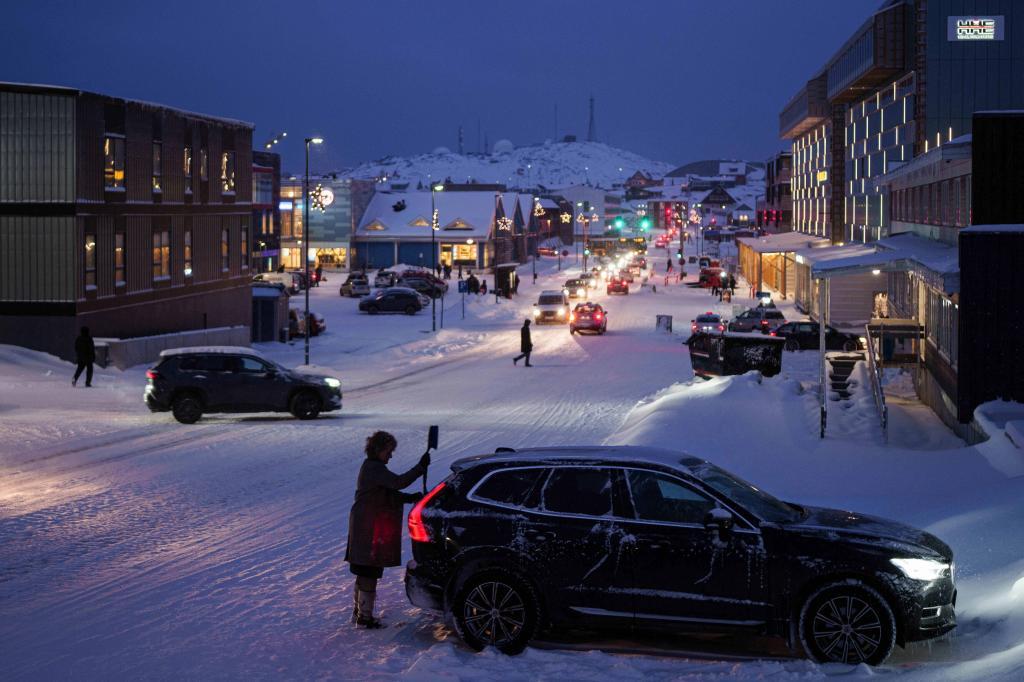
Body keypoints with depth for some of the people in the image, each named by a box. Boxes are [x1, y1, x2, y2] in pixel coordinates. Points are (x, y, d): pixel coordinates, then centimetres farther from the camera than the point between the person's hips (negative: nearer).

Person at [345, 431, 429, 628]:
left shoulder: (371, 467, 15)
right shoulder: (374, 469, -18)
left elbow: (389, 493, 17)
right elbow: (399, 482, -30)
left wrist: (410, 498, 4)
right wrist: (421, 467, -27)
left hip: (365, 527, 11)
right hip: (370, 529, -11)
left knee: (365, 571, 18)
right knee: (370, 571, -5)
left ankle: (359, 611, 28)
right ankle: (364, 616, 0)